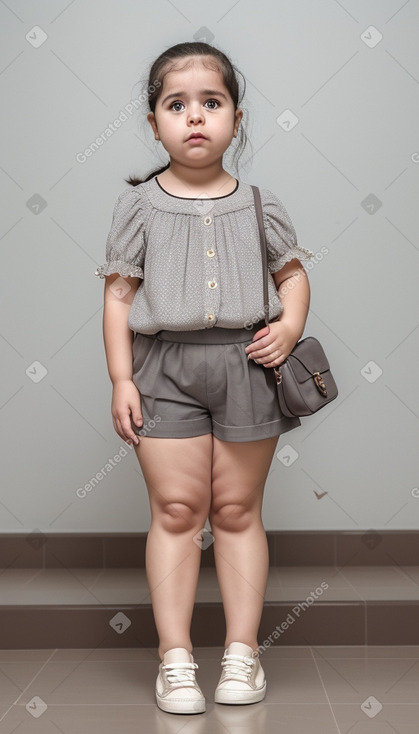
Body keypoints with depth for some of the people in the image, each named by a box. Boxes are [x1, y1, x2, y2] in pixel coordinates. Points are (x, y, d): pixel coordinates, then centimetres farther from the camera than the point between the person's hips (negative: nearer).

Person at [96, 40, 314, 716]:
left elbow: (292, 273, 14)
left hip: (246, 364, 1)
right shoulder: (139, 205, 3)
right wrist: (121, 379, -4)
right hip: (165, 366, -1)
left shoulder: (259, 205, 7)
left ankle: (242, 650, 17)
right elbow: (119, 293, 1)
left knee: (237, 509, 7)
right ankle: (175, 656, 10)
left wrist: (290, 325, -7)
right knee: (176, 508, 1)